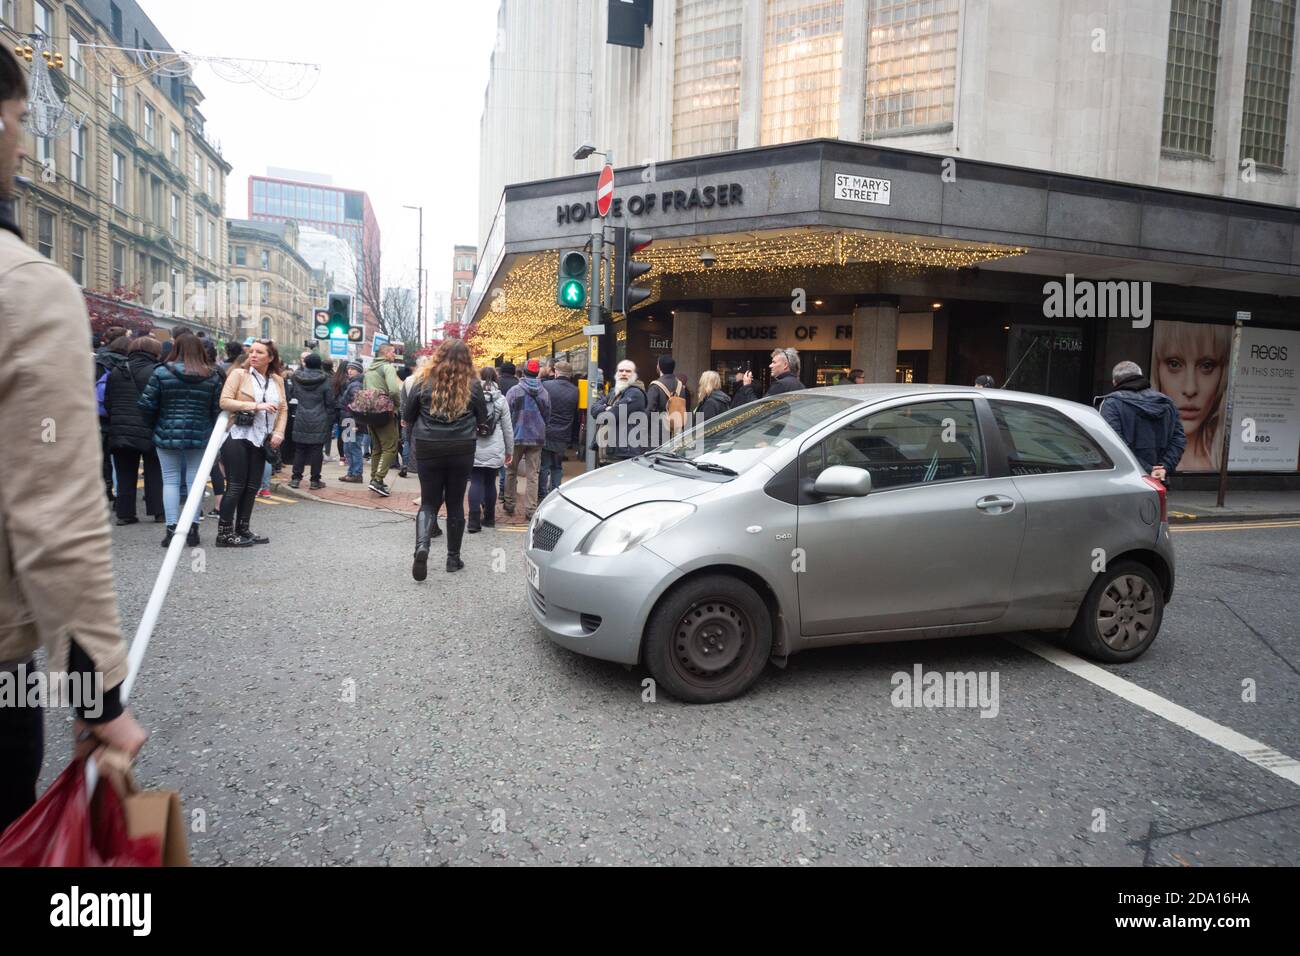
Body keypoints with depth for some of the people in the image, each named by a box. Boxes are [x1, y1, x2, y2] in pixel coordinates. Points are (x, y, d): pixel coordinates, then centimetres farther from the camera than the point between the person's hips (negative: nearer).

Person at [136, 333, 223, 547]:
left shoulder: (162, 373, -6)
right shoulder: (212, 377, 0)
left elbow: (146, 405, -5)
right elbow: (217, 410, 0)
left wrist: (154, 426, 11)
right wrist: (211, 433, 10)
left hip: (167, 435, -1)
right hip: (200, 436, 1)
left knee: (170, 480, 6)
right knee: (195, 480, 7)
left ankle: (172, 528, 3)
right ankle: (193, 528, 7)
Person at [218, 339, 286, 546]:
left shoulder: (277, 380, 10)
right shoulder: (239, 374, -4)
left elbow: (283, 408, 14)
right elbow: (225, 401, -13)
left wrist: (279, 433, 0)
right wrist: (256, 406, -20)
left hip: (261, 441, 5)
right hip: (238, 437, -5)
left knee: (252, 487, 9)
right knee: (235, 487, -5)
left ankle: (243, 529, 20)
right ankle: (224, 534, 2)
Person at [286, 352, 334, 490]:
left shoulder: (296, 379, 1)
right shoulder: (324, 380, -6)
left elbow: (290, 396, 15)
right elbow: (329, 402, -3)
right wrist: (330, 420, 3)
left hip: (301, 421, 3)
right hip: (319, 422, -3)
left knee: (299, 450, 11)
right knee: (317, 451, 2)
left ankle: (295, 478, 12)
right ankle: (315, 480, 5)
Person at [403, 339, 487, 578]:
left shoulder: (423, 381, -4)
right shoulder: (472, 385, -4)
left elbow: (407, 417, 4)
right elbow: (482, 419, 7)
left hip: (428, 449, 0)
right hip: (462, 450, 0)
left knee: (429, 502, 9)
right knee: (455, 503, 12)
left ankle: (422, 546, -16)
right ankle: (453, 557, 18)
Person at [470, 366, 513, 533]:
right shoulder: (501, 399, 0)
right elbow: (508, 428, 4)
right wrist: (509, 450, 14)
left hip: (474, 448, 0)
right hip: (494, 450, 1)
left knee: (476, 482, 1)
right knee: (490, 482, 11)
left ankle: (474, 521, -6)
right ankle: (489, 518, 21)